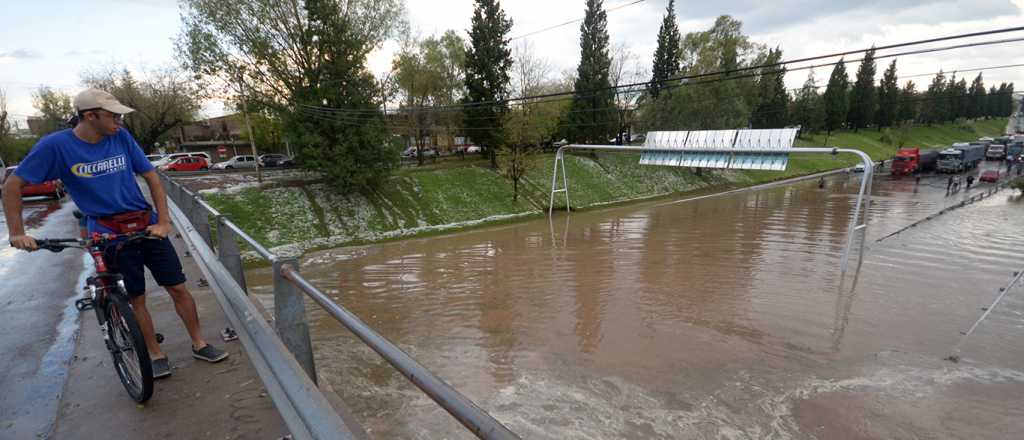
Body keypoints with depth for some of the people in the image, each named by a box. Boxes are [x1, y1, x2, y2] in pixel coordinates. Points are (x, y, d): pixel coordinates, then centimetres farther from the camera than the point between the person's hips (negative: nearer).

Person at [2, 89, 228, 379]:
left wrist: (163, 221, -7)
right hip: (108, 233, -2)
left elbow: (152, 177, 1)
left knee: (178, 289, 3)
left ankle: (199, 345, 17)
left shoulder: (121, 137, -2)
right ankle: (156, 355, 23)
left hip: (147, 225, 2)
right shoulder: (56, 145, -8)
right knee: (136, 298, 6)